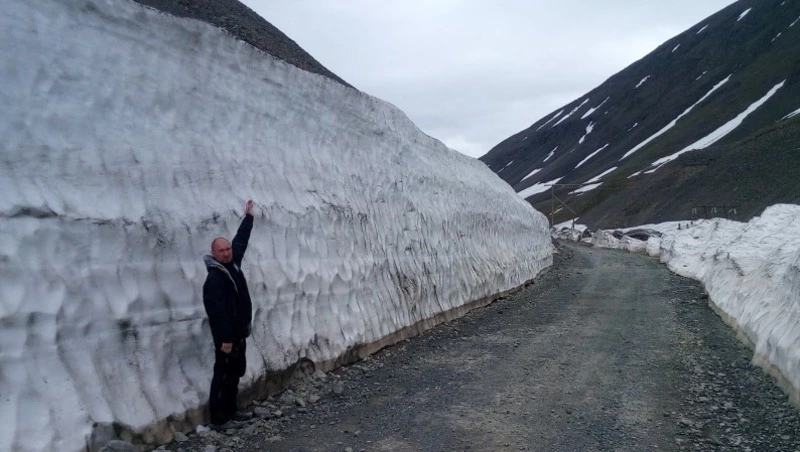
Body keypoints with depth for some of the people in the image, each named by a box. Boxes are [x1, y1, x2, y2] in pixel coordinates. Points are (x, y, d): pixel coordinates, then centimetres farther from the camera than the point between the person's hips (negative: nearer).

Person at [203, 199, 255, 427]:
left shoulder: (233, 264, 4)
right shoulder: (214, 279, -22)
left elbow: (241, 241, 19)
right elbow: (217, 312, -26)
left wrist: (248, 216, 25)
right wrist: (225, 339, -28)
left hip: (238, 333, 9)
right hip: (227, 336, -9)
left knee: (236, 372, 15)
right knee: (224, 374, -3)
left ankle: (230, 411, 25)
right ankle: (218, 416, 5)